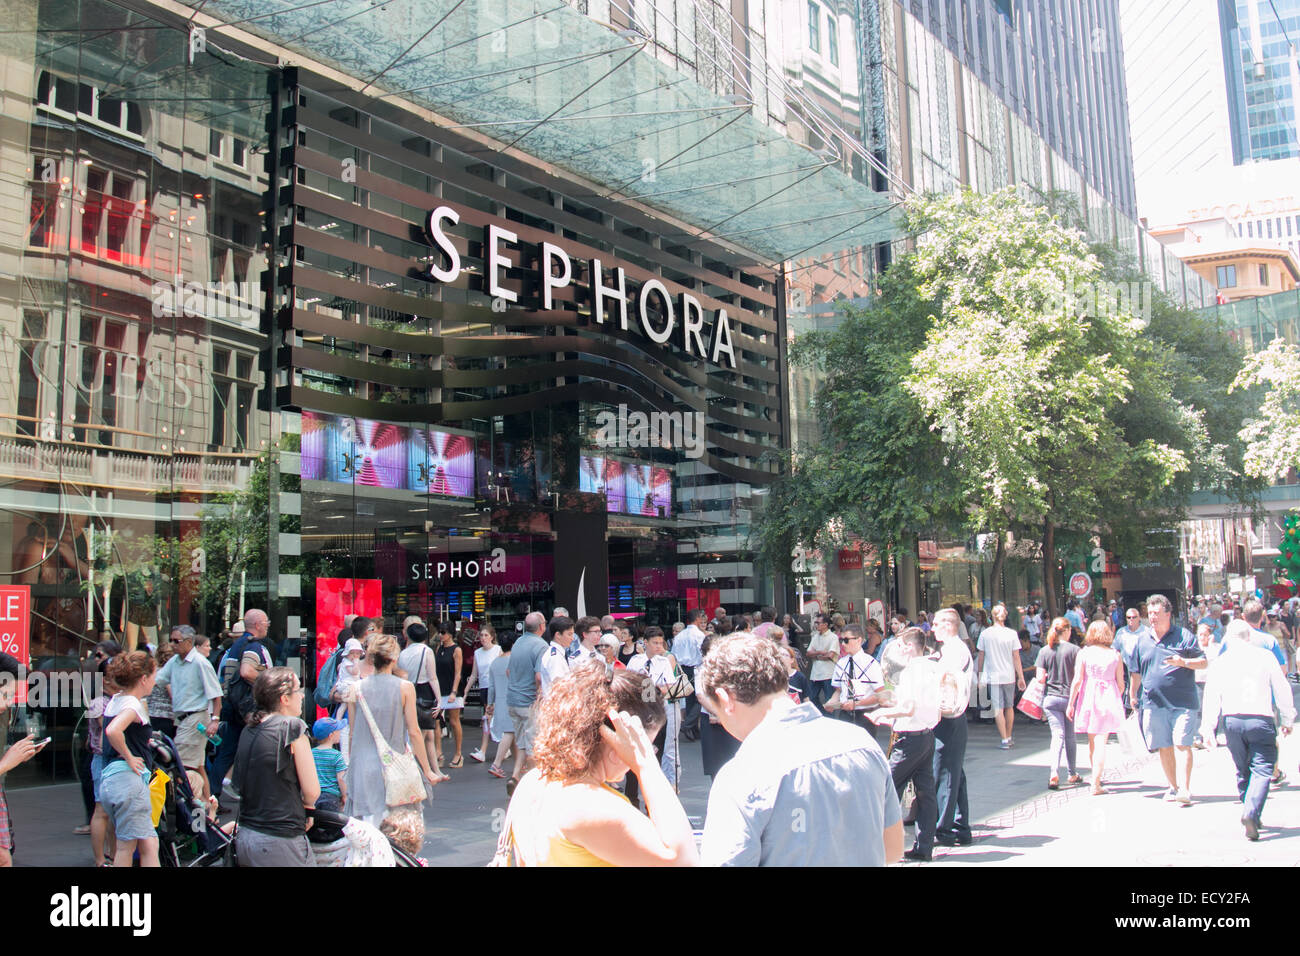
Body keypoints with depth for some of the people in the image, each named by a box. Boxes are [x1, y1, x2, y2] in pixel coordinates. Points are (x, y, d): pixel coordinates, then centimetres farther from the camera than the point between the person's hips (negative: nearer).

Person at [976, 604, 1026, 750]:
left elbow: (981, 656, 2)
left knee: (998, 708, -2)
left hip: (993, 676, -2)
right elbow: (1016, 657, -2)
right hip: (1009, 675, 2)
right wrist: (1021, 677, 4)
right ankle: (1009, 738, 25)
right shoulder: (1012, 634, -3)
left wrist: (979, 673, 14)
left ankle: (1004, 740, -6)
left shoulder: (985, 634, -4)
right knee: (1009, 706, 15)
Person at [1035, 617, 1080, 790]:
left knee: (1057, 734, -1)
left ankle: (1054, 773, -18)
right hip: (1070, 697, -1)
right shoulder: (1074, 649, -6)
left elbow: (1040, 678, -4)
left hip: (1050, 697, 1)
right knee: (1070, 737, 13)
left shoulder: (1044, 651, -1)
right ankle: (1072, 774, 24)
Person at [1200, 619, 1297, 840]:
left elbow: (1212, 696, 5)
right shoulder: (1265, 656, 0)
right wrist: (1288, 720, 16)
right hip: (1260, 720, -3)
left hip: (1232, 720, 3)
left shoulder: (1220, 662, 5)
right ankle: (1251, 812, -22)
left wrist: (1208, 727, 9)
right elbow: (1281, 690, 5)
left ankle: (1252, 815, 23)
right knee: (1262, 769, -3)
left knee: (1242, 770, 17)